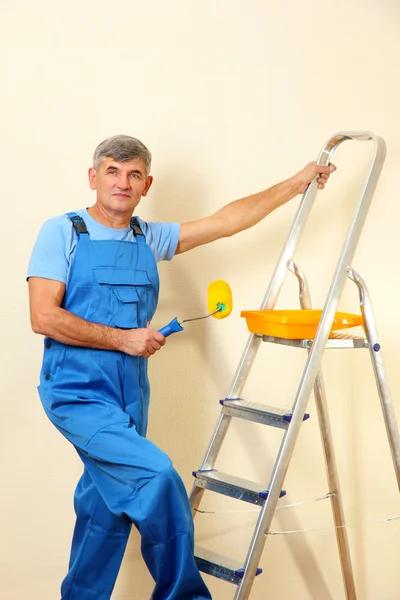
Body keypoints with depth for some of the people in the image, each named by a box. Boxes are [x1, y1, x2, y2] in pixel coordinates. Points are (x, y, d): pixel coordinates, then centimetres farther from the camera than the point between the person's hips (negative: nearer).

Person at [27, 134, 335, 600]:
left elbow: (225, 222, 11)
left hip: (130, 395, 6)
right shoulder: (62, 232, -3)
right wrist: (123, 338, -12)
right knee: (157, 478, -17)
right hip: (78, 391, -5)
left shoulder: (149, 239, 11)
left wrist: (296, 184, 11)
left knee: (108, 508, 11)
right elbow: (44, 317, -11)